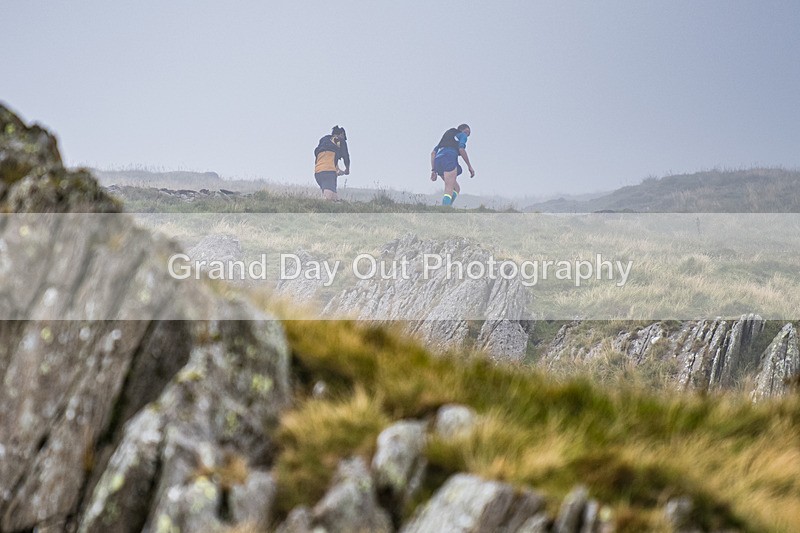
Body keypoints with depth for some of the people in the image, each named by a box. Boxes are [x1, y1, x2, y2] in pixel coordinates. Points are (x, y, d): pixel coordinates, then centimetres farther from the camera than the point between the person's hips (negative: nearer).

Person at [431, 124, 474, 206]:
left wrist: (433, 170, 20)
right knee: (449, 190, -16)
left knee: (456, 188, 15)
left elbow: (433, 153, 26)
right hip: (449, 159, -7)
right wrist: (469, 166, -1)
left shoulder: (447, 135, 35)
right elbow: (461, 149, -5)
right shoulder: (463, 135, 15)